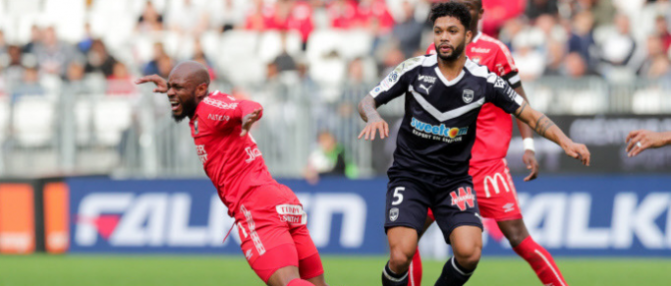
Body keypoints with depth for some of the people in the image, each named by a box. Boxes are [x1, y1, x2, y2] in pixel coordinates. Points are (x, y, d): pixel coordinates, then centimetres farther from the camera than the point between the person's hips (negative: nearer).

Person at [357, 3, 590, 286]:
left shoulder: (483, 80, -5)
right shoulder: (415, 69, -6)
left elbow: (530, 115, 0)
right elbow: (367, 102, 0)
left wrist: (566, 142, -14)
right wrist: (373, 116, -24)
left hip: (454, 180, 1)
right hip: (409, 175, -1)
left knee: (469, 253, -20)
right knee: (400, 256, -20)